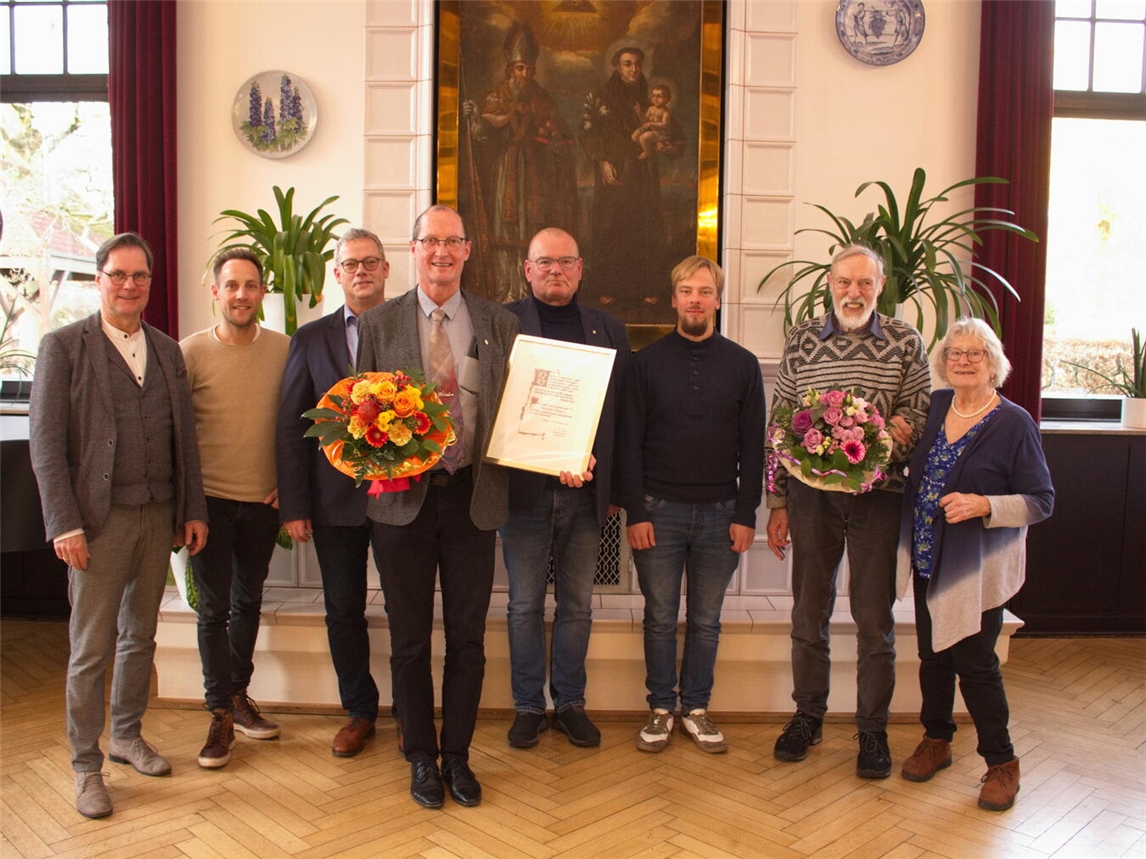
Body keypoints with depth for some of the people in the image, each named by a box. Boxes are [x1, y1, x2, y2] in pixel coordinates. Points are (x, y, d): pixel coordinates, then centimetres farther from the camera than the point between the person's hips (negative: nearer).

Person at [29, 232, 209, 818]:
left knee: (141, 636, 16)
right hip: (99, 520, -4)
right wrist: (64, 524, -13)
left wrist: (192, 510, 8)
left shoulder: (167, 350, 11)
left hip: (159, 516, 5)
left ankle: (127, 736, 34)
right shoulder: (63, 346, -3)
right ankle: (86, 766, 18)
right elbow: (45, 441, -7)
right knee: (91, 648, 3)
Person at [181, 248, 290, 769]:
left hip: (264, 501, 2)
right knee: (214, 608, 3)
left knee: (248, 602, 16)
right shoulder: (191, 352, -7)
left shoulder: (284, 349, -1)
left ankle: (238, 695, 33)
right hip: (211, 499, -2)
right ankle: (220, 716, 15)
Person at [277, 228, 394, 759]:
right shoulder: (311, 338, 7)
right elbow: (289, 424, 4)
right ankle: (359, 711, 29)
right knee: (343, 611, 11)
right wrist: (293, 505, -2)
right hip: (335, 499, 2)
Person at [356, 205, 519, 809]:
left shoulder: (500, 324, 6)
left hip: (473, 497, 1)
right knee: (410, 639, 11)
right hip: (404, 495, 0)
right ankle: (422, 758, 28)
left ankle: (458, 756, 28)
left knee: (467, 637, 10)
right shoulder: (378, 323, 4)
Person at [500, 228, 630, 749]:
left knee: (577, 604, 11)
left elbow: (623, 413, 9)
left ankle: (571, 703, 25)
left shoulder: (608, 330, 11)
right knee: (525, 604, 8)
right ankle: (528, 706, 22)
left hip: (586, 492, 2)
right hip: (523, 487, -2)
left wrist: (615, 489, 0)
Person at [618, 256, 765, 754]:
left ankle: (696, 709, 26)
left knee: (706, 620, 11)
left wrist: (746, 514, -2)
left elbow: (753, 446, 3)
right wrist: (636, 512, -7)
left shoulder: (742, 364, 4)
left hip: (720, 512, 1)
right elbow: (630, 443, -1)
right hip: (660, 509, -1)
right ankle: (661, 708, 23)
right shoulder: (647, 362, 1)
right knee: (660, 618, 8)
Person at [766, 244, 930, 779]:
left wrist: (898, 434, -18)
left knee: (875, 618, 6)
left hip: (877, 496, -1)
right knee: (809, 610, 11)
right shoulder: (801, 340, 4)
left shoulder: (906, 343, 3)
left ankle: (873, 730, 22)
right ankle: (808, 715, 28)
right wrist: (777, 503, 3)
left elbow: (920, 416, 6)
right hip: (812, 495, 1)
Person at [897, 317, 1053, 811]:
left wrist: (983, 505, -24)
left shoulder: (1014, 423, -11)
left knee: (975, 663, 2)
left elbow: (1041, 501, -11)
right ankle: (936, 740, 34)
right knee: (933, 655, 15)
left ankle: (1001, 763, 21)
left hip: (977, 568, -5)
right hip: (927, 562, 5)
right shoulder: (935, 407, 4)